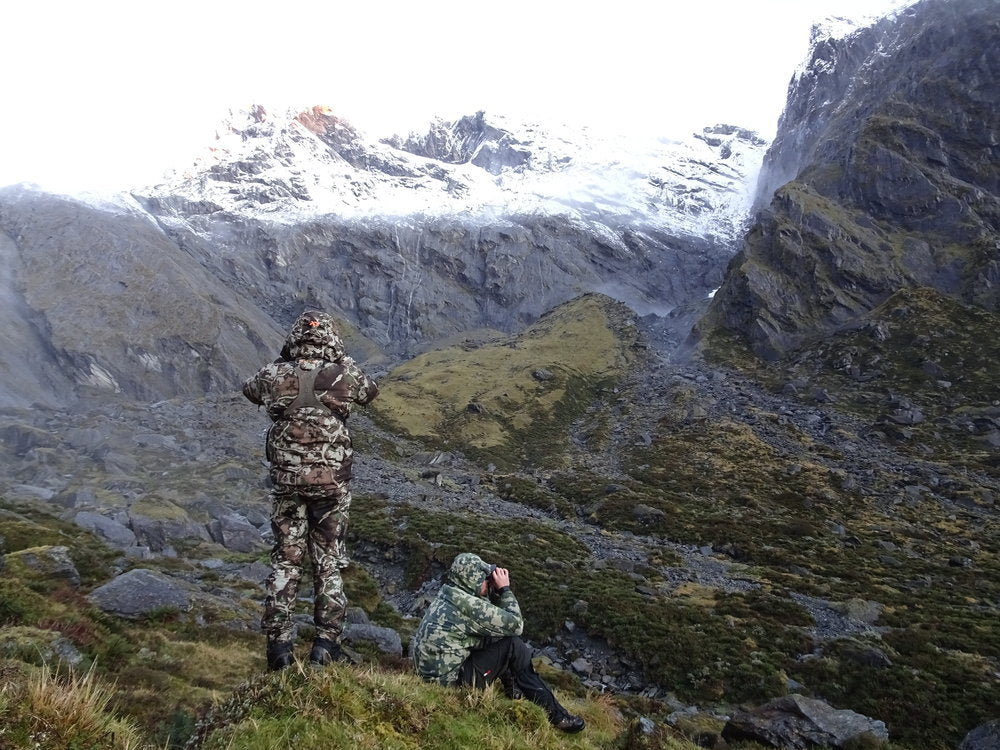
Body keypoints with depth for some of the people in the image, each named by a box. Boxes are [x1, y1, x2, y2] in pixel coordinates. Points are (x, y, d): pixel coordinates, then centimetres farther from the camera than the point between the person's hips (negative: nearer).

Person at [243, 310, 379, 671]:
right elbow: (371, 391, 14)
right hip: (332, 483, -1)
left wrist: (283, 361, 23)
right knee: (328, 561, 10)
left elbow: (250, 389, 18)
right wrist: (343, 361, 23)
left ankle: (279, 643, 14)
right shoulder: (344, 376, -9)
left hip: (286, 480, 1)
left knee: (286, 560, 12)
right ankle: (326, 643, 13)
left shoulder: (274, 376, -6)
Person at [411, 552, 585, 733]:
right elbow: (515, 625, -16)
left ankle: (513, 687, 17)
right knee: (513, 646, -11)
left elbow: (492, 613, 17)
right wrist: (505, 588, -8)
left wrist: (496, 589, 2)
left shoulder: (450, 594, 4)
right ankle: (552, 712, -3)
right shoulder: (467, 604, -23)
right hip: (449, 680, -10)